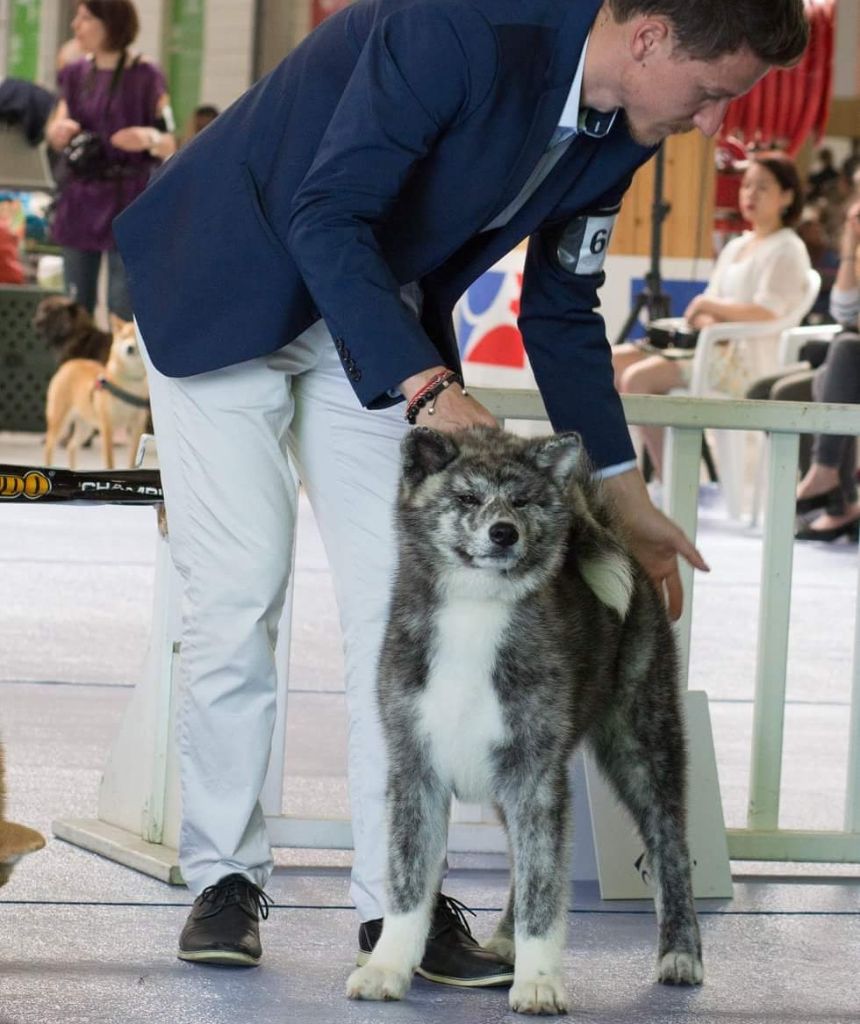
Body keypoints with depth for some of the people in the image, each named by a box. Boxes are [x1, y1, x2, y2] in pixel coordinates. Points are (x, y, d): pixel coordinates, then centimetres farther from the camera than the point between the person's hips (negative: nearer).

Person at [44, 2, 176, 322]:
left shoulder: (145, 77, -5)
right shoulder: (76, 74, 10)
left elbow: (170, 148, -4)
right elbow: (55, 135, 13)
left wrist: (151, 138, -26)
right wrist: (58, 130, -10)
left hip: (126, 203, -5)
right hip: (79, 203, 5)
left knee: (123, 313, -8)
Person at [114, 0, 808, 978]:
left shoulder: (613, 136, -6)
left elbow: (562, 311, 7)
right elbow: (327, 218, -33)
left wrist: (628, 502, 7)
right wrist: (428, 387, -41)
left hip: (373, 319, 7)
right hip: (230, 286, -7)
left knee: (400, 593, -4)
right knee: (239, 585, -11)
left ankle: (399, 900, -2)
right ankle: (224, 877, 3)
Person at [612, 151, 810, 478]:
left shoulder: (786, 251, -5)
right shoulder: (735, 247, 22)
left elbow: (766, 313, -19)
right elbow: (710, 302, 16)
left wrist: (712, 306, -14)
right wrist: (706, 320, -6)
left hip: (746, 362, -9)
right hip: (718, 347, 9)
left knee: (638, 377, -26)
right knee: (610, 362, -3)